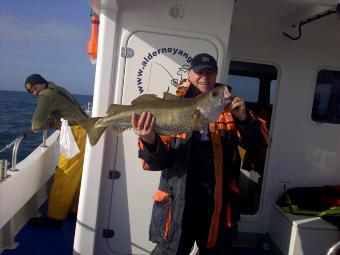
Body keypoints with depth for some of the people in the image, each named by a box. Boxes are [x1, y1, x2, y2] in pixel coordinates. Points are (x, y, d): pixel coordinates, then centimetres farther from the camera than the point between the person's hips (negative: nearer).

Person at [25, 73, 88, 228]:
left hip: (79, 134, -10)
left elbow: (37, 123, -10)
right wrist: (51, 123, 8)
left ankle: (54, 218, 1)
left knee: (63, 177, -5)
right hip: (84, 132, 10)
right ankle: (75, 209, 26)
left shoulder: (47, 94, -8)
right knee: (75, 176, 16)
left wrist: (49, 124, 9)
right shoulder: (57, 90, 22)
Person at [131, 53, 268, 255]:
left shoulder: (228, 108, 3)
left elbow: (257, 142, -4)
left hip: (219, 203, 3)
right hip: (178, 203, -2)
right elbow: (157, 162, -7)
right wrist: (149, 141, -29)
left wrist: (244, 119, -24)